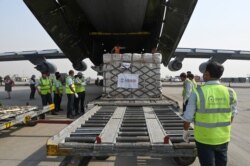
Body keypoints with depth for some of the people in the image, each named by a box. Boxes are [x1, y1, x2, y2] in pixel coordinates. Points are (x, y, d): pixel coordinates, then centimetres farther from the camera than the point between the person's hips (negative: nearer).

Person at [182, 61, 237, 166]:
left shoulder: (198, 93, -17)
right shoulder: (230, 93, -8)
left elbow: (188, 116, -13)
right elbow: (232, 114, 7)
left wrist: (185, 131, 5)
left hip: (204, 138, -3)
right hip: (223, 138, 3)